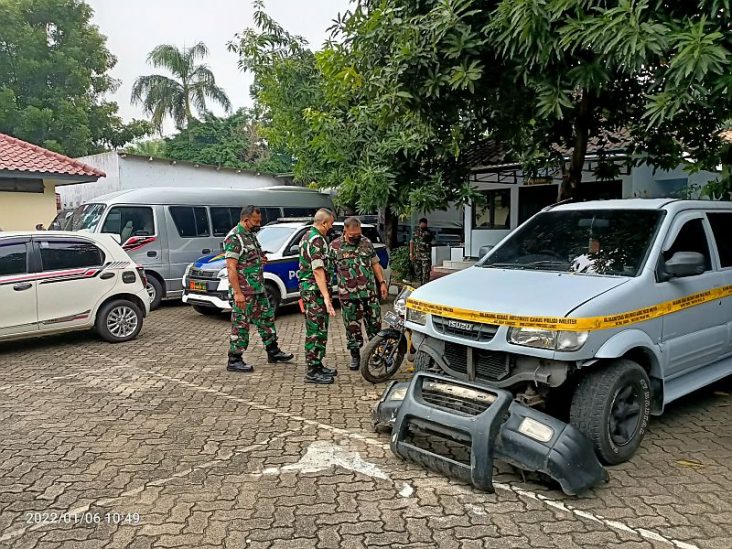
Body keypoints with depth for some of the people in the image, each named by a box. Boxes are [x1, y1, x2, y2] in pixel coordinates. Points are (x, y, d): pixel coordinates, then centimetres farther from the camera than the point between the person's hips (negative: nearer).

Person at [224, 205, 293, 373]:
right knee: (241, 324, -2)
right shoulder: (234, 238, -16)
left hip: (258, 289, 10)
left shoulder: (251, 235, 13)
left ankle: (273, 352, 28)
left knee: (266, 318, 16)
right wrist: (237, 293, -25)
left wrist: (261, 260, 5)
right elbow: (231, 267, -21)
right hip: (243, 291, -9)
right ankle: (234, 361, 8)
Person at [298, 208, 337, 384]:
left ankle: (317, 366, 24)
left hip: (307, 288, 11)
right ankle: (313, 372, -1)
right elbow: (318, 271, -25)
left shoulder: (307, 236, 16)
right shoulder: (317, 240, -17)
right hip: (315, 290, -11)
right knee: (317, 331, -6)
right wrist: (326, 297, -29)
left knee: (314, 330, 16)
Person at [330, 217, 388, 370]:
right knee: (352, 327, 6)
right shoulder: (335, 246, 0)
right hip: (348, 295, -2)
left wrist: (382, 282, 6)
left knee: (375, 323, 6)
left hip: (370, 292, 2)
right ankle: (355, 355, 20)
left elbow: (375, 264, 13)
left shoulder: (366, 243, 6)